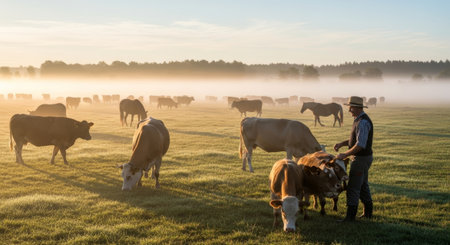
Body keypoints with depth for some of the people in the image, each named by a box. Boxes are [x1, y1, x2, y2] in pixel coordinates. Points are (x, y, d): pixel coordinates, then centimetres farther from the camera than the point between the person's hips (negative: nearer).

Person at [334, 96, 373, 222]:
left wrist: (345, 155, -24)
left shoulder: (363, 122, -24)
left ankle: (350, 216, -3)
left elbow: (360, 145, -29)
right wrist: (341, 144, 5)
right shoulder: (360, 120, 10)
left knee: (353, 187, -7)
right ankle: (368, 212, 30)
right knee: (363, 186, 19)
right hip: (363, 157, 11)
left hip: (361, 159, -11)